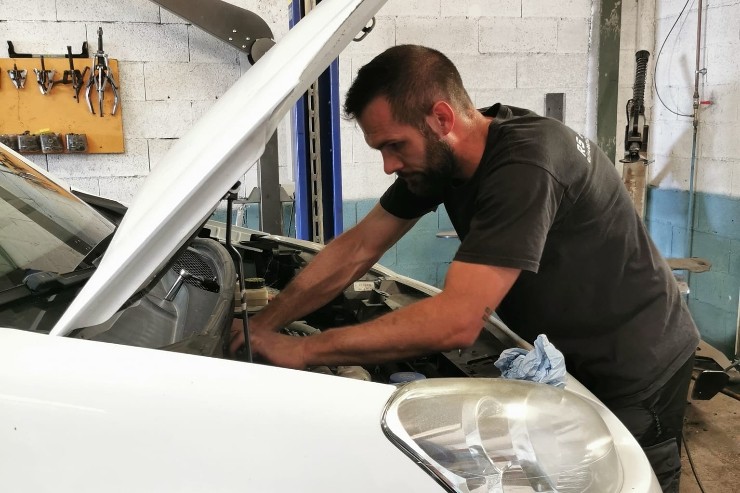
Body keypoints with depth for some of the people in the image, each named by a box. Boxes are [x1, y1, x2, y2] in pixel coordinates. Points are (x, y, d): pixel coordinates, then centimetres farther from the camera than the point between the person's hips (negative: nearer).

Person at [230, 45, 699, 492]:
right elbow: (357, 248, -2)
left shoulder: (525, 166, -35)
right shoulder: (436, 155, -8)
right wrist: (265, 323, -8)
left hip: (635, 373, -7)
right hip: (564, 358, 8)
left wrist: (302, 350, -34)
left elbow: (455, 322, -39)